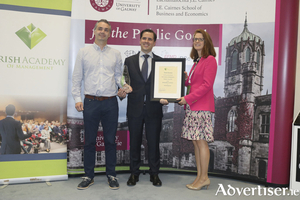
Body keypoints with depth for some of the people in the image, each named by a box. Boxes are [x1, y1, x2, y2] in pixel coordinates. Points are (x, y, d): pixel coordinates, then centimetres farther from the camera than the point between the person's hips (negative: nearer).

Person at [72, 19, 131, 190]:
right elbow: (77, 78, 6)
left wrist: (122, 87, -11)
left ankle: (111, 175, 21)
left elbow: (118, 76, 10)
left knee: (110, 140, 7)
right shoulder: (84, 52, 7)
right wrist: (77, 99, -1)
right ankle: (89, 176, 22)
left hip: (110, 102, 0)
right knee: (89, 141, 8)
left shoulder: (116, 54, 9)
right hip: (90, 102, 0)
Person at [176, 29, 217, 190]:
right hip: (192, 106, 9)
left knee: (201, 141, -4)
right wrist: (185, 79, 5)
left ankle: (204, 178, 8)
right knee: (195, 142, 9)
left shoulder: (210, 60, -5)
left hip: (201, 107, -9)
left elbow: (206, 85, -14)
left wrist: (187, 98, -16)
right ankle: (199, 177, 19)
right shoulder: (196, 61, 21)